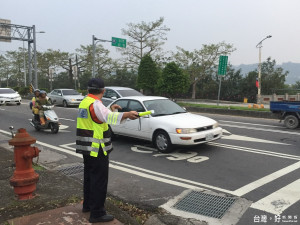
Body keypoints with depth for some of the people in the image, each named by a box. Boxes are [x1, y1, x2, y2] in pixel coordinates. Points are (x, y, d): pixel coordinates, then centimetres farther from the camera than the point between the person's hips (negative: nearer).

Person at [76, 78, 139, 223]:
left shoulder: (84, 102, 10)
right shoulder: (95, 104, -20)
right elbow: (109, 117, -39)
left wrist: (111, 110, 30)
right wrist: (127, 114, -53)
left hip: (86, 148, 10)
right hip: (97, 149, -10)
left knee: (89, 176, 22)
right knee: (99, 181, -2)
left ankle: (87, 205, 36)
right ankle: (97, 213, 5)